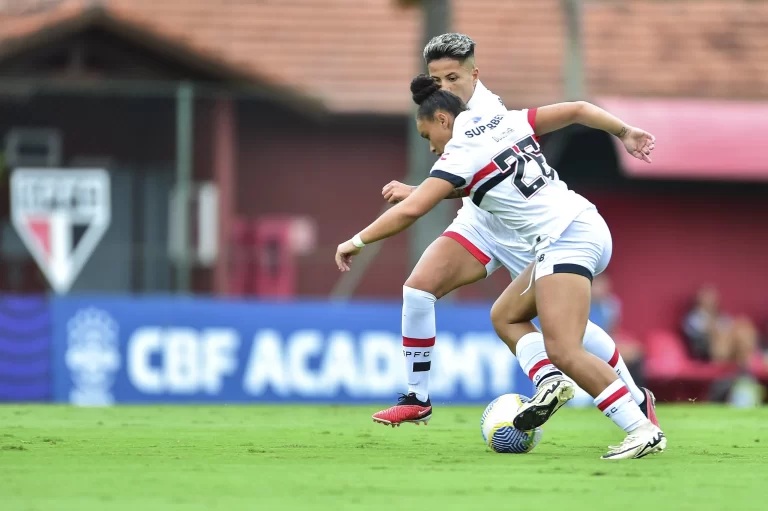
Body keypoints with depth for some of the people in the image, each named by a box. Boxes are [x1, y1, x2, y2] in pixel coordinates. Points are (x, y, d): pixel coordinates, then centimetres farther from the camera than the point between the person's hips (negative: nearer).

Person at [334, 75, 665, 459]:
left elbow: (411, 210, -11)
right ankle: (550, 383, -5)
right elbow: (577, 109, 16)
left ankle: (643, 431, -25)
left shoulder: (461, 153, -6)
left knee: (563, 351, -17)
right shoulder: (509, 122, 16)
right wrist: (625, 133, 26)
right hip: (586, 224, 10)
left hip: (564, 238, -10)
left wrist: (357, 241, -1)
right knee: (505, 315, 17)